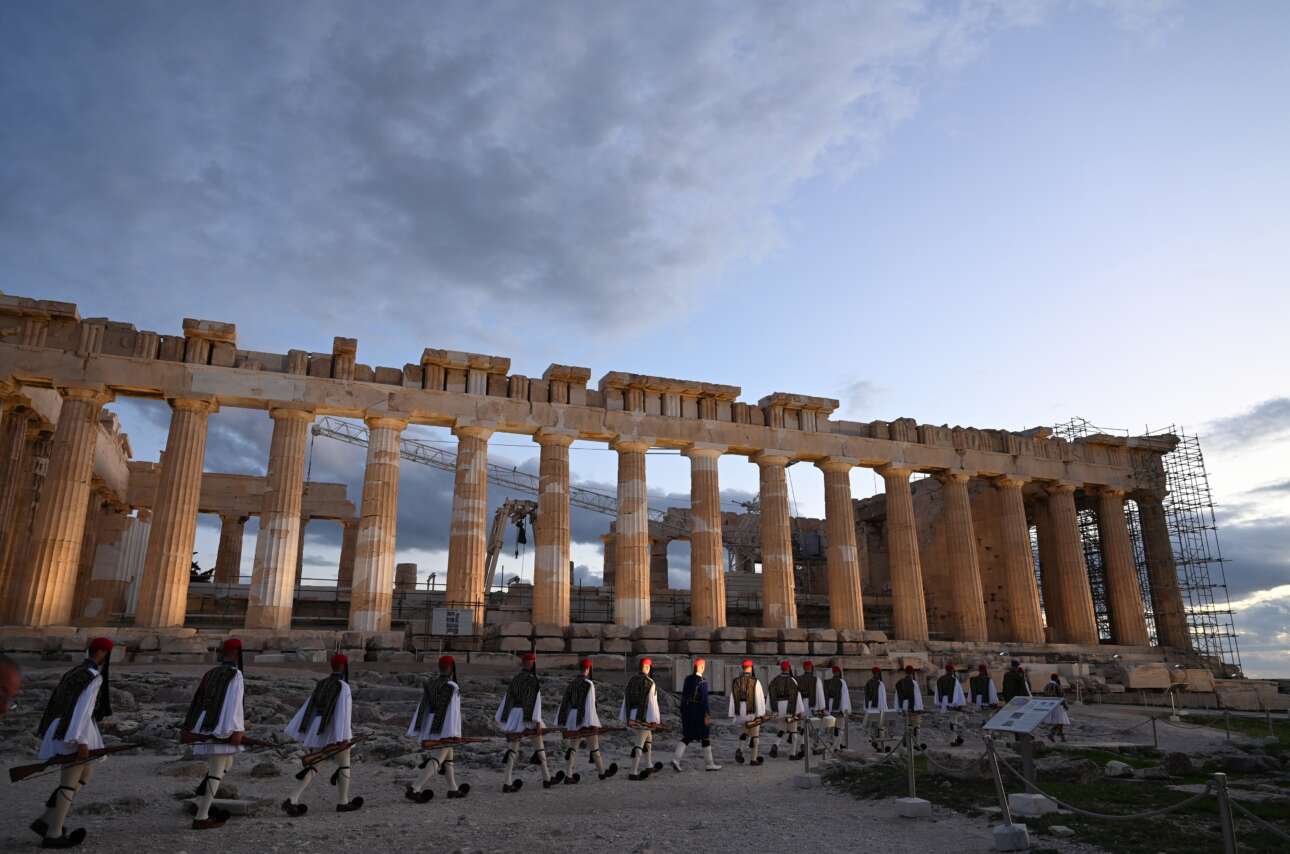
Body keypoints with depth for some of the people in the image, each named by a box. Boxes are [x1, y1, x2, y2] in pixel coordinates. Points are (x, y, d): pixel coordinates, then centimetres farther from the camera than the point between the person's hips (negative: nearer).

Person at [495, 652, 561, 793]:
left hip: (514, 716, 6)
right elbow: (535, 701, -17)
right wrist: (537, 721, -19)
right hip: (528, 717, -6)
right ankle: (547, 778, 19)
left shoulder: (515, 679, 9)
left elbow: (506, 698, 12)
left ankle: (508, 783, 0)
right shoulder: (533, 680, -10)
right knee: (540, 747, 9)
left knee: (513, 749, 6)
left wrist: (498, 716, 18)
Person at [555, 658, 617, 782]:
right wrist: (592, 723, -21)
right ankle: (602, 772, 24)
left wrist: (561, 722, 14)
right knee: (594, 747, 9)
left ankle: (568, 776, 3)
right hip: (586, 718, -6)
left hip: (573, 718, 6)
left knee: (572, 748, 8)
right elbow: (590, 703, -20)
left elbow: (564, 702, 10)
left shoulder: (571, 683, 9)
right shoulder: (589, 683, -14)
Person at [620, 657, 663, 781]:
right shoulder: (649, 682, -13)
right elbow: (652, 702, -16)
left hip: (632, 716, 8)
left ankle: (649, 766, 33)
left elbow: (626, 700, 10)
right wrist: (655, 720, -13)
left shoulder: (631, 681, 8)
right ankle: (633, 773, -1)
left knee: (648, 738, 25)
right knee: (640, 744, -2)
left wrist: (625, 718, 15)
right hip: (645, 717, -7)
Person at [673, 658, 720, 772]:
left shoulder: (688, 679, 5)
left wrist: (682, 711, 18)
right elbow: (704, 699, -19)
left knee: (687, 737, 12)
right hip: (699, 712, -7)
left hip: (687, 711, 7)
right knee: (706, 737, 8)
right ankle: (709, 764, 16)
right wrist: (707, 715, -15)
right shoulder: (702, 681, -16)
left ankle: (676, 759, -3)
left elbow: (683, 696, 10)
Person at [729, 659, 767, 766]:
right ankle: (753, 759, 16)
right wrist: (762, 714, -11)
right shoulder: (755, 681, -11)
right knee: (754, 735, 11)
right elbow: (760, 698, -14)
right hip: (753, 712, -4)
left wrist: (732, 714, 7)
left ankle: (739, 749, 3)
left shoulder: (735, 681, 2)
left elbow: (732, 698, 3)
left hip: (740, 712, 4)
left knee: (746, 730, 25)